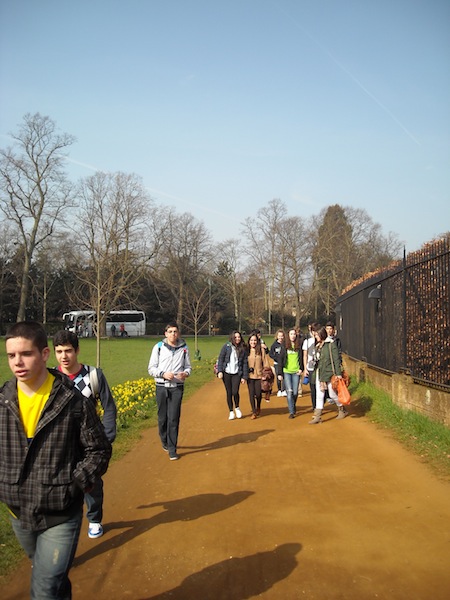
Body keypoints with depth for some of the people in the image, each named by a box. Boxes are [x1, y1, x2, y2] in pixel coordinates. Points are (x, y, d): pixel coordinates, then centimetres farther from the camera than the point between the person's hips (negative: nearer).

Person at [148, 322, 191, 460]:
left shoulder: (184, 348, 5)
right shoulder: (158, 347, 1)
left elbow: (188, 366, 12)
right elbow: (151, 368, 2)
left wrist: (186, 373, -10)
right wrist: (163, 374, -15)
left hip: (177, 387, 0)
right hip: (161, 387, 0)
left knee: (174, 419, -4)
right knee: (162, 417, 8)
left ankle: (172, 449, 2)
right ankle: (165, 442, 31)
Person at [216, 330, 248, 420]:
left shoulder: (243, 349, 4)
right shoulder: (226, 346, -1)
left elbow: (245, 363, 5)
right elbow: (220, 359, 0)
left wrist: (244, 376, 1)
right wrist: (220, 371, -10)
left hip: (237, 373, 0)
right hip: (226, 373, 0)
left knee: (235, 392, -14)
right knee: (229, 393, 5)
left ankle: (237, 408, 15)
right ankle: (231, 412, 21)